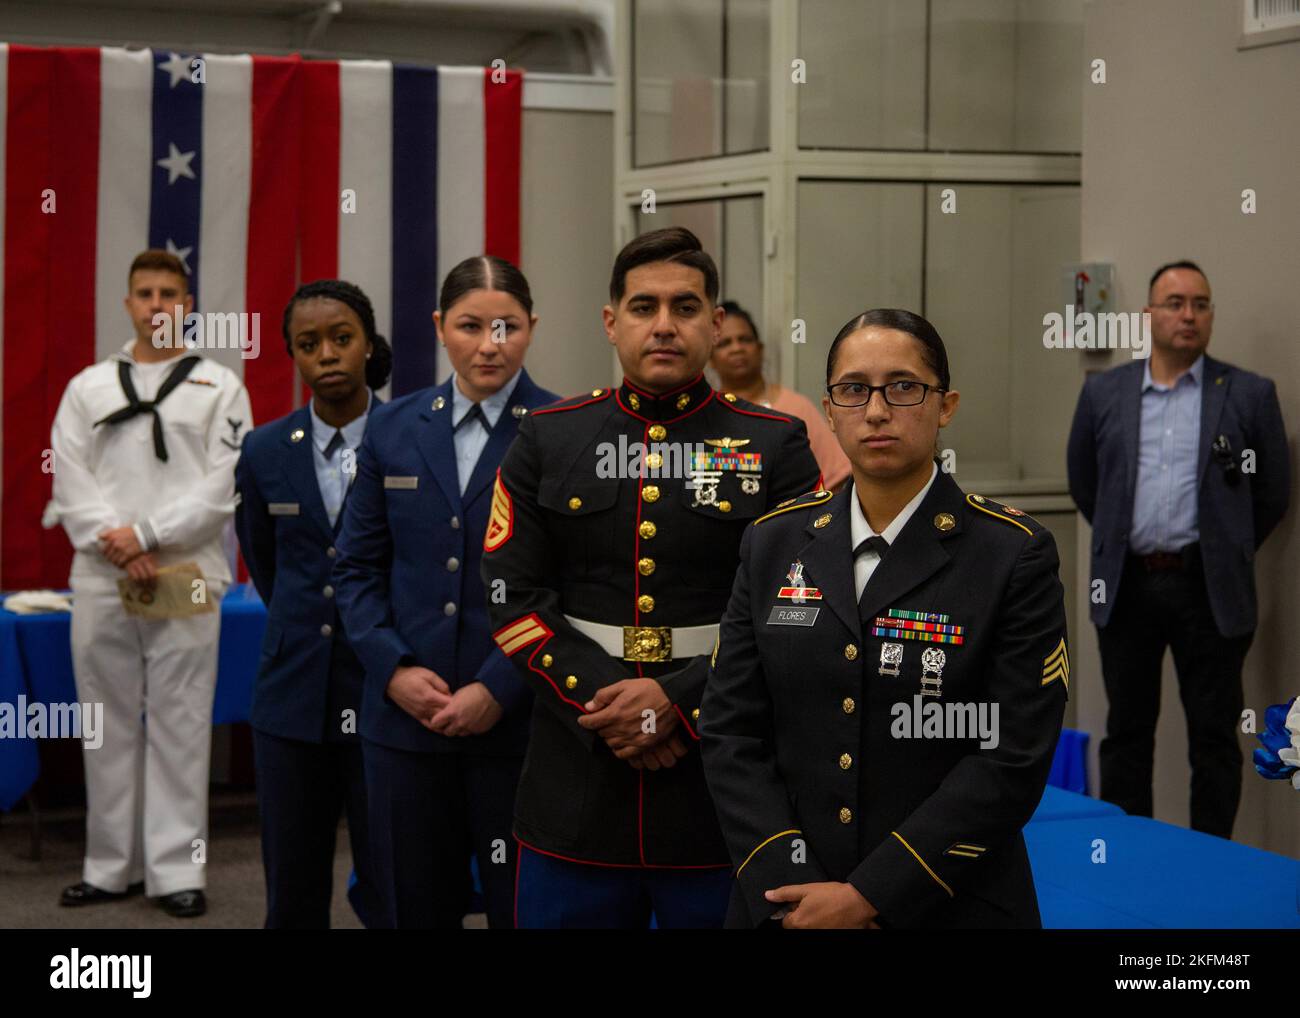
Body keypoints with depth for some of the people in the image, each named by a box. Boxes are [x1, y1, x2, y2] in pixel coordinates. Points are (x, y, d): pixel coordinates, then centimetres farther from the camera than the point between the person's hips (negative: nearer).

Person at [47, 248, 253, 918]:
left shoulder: (220, 388, 5)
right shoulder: (89, 387, 11)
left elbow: (223, 487, -4)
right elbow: (70, 484, 3)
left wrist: (147, 535, -13)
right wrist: (121, 553, -11)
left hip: (184, 579, -2)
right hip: (101, 580, 2)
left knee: (179, 724, -1)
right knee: (110, 724, 7)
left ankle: (178, 871, 3)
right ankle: (111, 868, 16)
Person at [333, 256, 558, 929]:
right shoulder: (392, 430, 8)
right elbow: (357, 567, 11)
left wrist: (499, 690, -12)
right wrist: (393, 669, -4)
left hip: (519, 718, -3)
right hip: (406, 715, 3)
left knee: (521, 907, 3)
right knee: (413, 909, 10)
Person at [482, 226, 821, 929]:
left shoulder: (776, 447, 2)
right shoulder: (546, 441, 7)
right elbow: (514, 600, 1)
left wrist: (678, 701, -14)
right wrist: (605, 701, -12)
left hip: (726, 794, -1)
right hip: (574, 797, 1)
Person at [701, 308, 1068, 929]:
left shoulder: (1015, 556, -8)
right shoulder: (774, 540, 3)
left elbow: (1014, 757, -14)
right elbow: (730, 728, 0)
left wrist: (868, 895, -17)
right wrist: (789, 888, -12)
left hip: (948, 907, -3)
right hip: (784, 905, 3)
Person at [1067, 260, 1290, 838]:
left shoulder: (1250, 395, 0)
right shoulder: (1104, 393, 6)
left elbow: (1273, 493, 8)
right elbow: (1084, 482, 18)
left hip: (1210, 590, -2)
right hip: (1127, 587, 2)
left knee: (1214, 740, 4)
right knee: (1126, 735, 9)